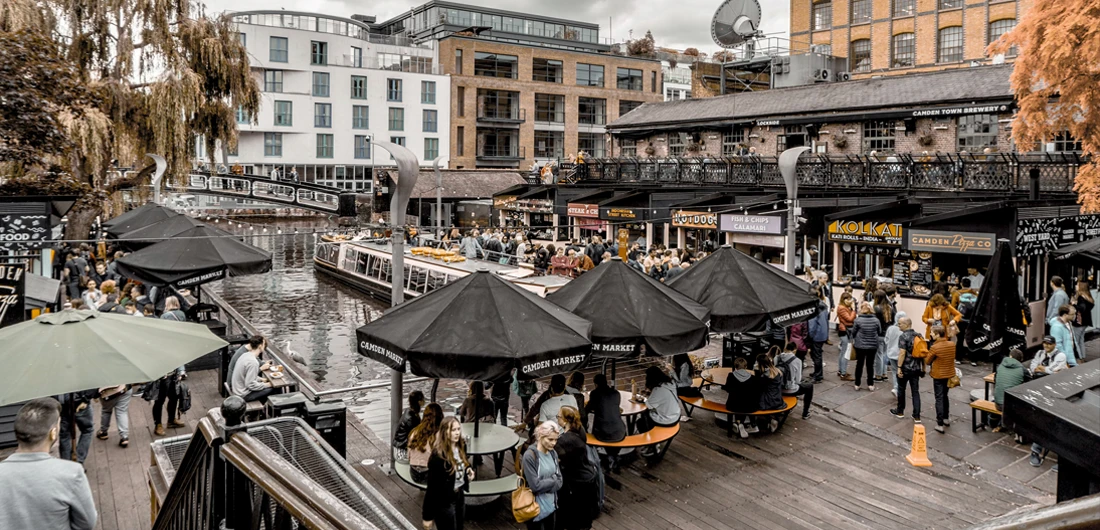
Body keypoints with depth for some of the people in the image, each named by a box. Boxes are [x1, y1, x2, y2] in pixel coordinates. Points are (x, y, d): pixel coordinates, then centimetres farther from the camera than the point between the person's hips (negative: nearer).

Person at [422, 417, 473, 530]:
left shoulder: (461, 446, -3)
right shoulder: (438, 456, -25)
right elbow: (432, 487, -22)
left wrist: (469, 468, -4)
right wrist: (428, 516, -19)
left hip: (460, 495, 8)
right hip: (443, 501, -7)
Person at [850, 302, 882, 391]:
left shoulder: (858, 320, -15)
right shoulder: (876, 320, -8)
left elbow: (853, 332, -6)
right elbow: (879, 332, 4)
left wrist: (853, 340, 14)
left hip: (860, 345, -2)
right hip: (873, 346, 2)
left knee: (859, 364, 11)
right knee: (870, 365, 14)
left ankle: (857, 385, 15)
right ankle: (871, 385, 19)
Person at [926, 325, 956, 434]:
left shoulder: (934, 347, -21)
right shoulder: (952, 345, -4)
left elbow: (928, 361, -8)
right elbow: (953, 357, 9)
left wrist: (931, 367, 12)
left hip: (938, 376, -6)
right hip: (950, 374, 6)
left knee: (939, 399, -1)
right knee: (945, 396, 23)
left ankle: (940, 424, -1)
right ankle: (946, 419, 34)